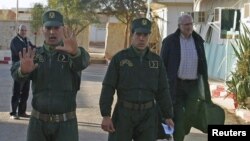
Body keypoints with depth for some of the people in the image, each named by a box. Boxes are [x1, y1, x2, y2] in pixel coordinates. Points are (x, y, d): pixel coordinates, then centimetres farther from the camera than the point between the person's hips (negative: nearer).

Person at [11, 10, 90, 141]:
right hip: (38, 121, 2)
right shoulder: (34, 55, 2)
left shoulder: (71, 52, -4)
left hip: (65, 123, -2)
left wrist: (75, 51, -52)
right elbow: (16, 72, -16)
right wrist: (24, 70, -41)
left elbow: (82, 61, -28)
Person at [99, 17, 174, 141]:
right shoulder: (119, 58, -4)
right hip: (124, 113, -2)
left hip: (148, 115, 2)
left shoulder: (156, 61, 5)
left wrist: (168, 116, 4)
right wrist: (106, 115, -13)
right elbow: (108, 88, -6)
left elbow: (162, 91, 8)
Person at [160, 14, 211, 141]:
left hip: (193, 84, 3)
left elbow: (203, 63, 10)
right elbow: (163, 64, -5)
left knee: (191, 113, 3)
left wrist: (205, 82, 8)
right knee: (178, 115, -1)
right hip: (175, 84, -3)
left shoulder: (198, 40, 4)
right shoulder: (170, 41, -7)